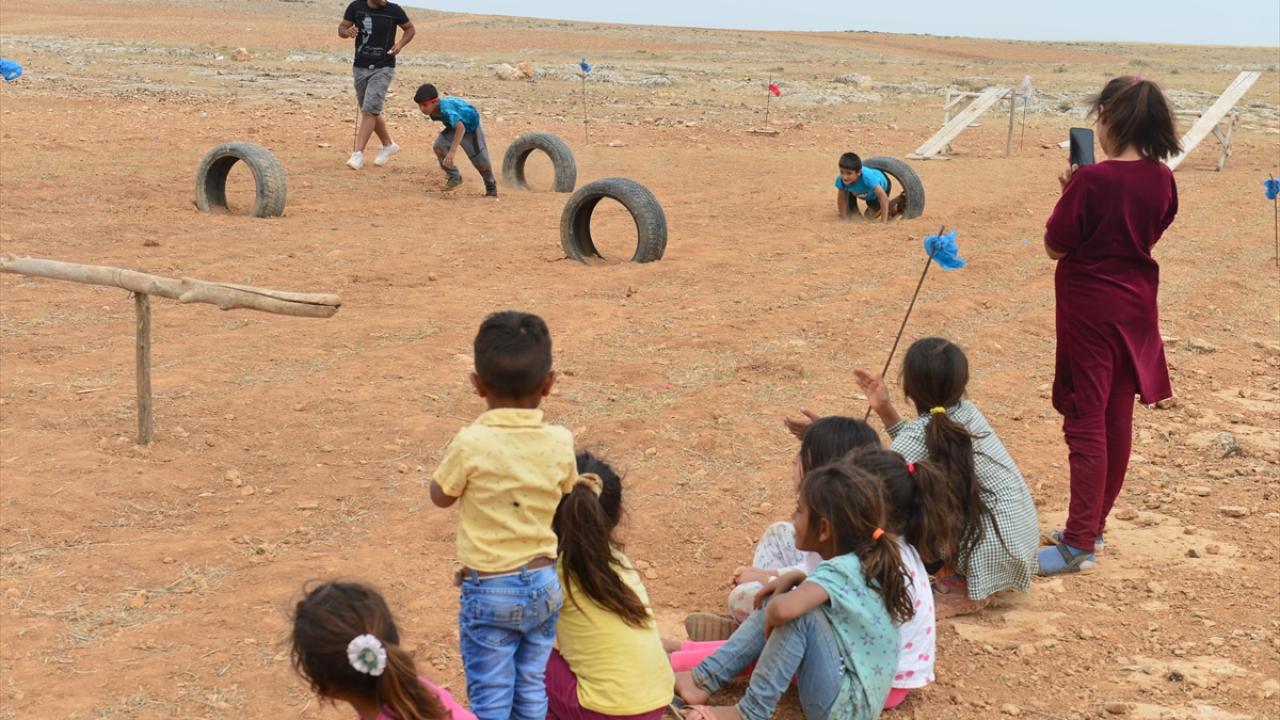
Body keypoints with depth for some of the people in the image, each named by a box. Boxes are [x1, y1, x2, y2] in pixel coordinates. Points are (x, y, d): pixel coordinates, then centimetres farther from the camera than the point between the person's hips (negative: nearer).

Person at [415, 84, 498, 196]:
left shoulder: (446, 110, -43)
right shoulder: (433, 111, -18)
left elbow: (460, 128, -56)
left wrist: (452, 151, -63)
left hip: (471, 125, -7)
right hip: (454, 126, 7)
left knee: (480, 160, 1)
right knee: (438, 146, -16)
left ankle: (491, 185, 30)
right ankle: (454, 177, 3)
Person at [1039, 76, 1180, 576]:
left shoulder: (1091, 181, -21)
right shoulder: (1162, 179, -1)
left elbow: (1055, 247, -15)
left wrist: (1069, 191, -3)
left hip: (1090, 309, -6)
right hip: (1136, 305, 7)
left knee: (1087, 421, -2)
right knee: (1118, 417, 14)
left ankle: (1080, 544, 1)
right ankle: (1093, 525, 27)